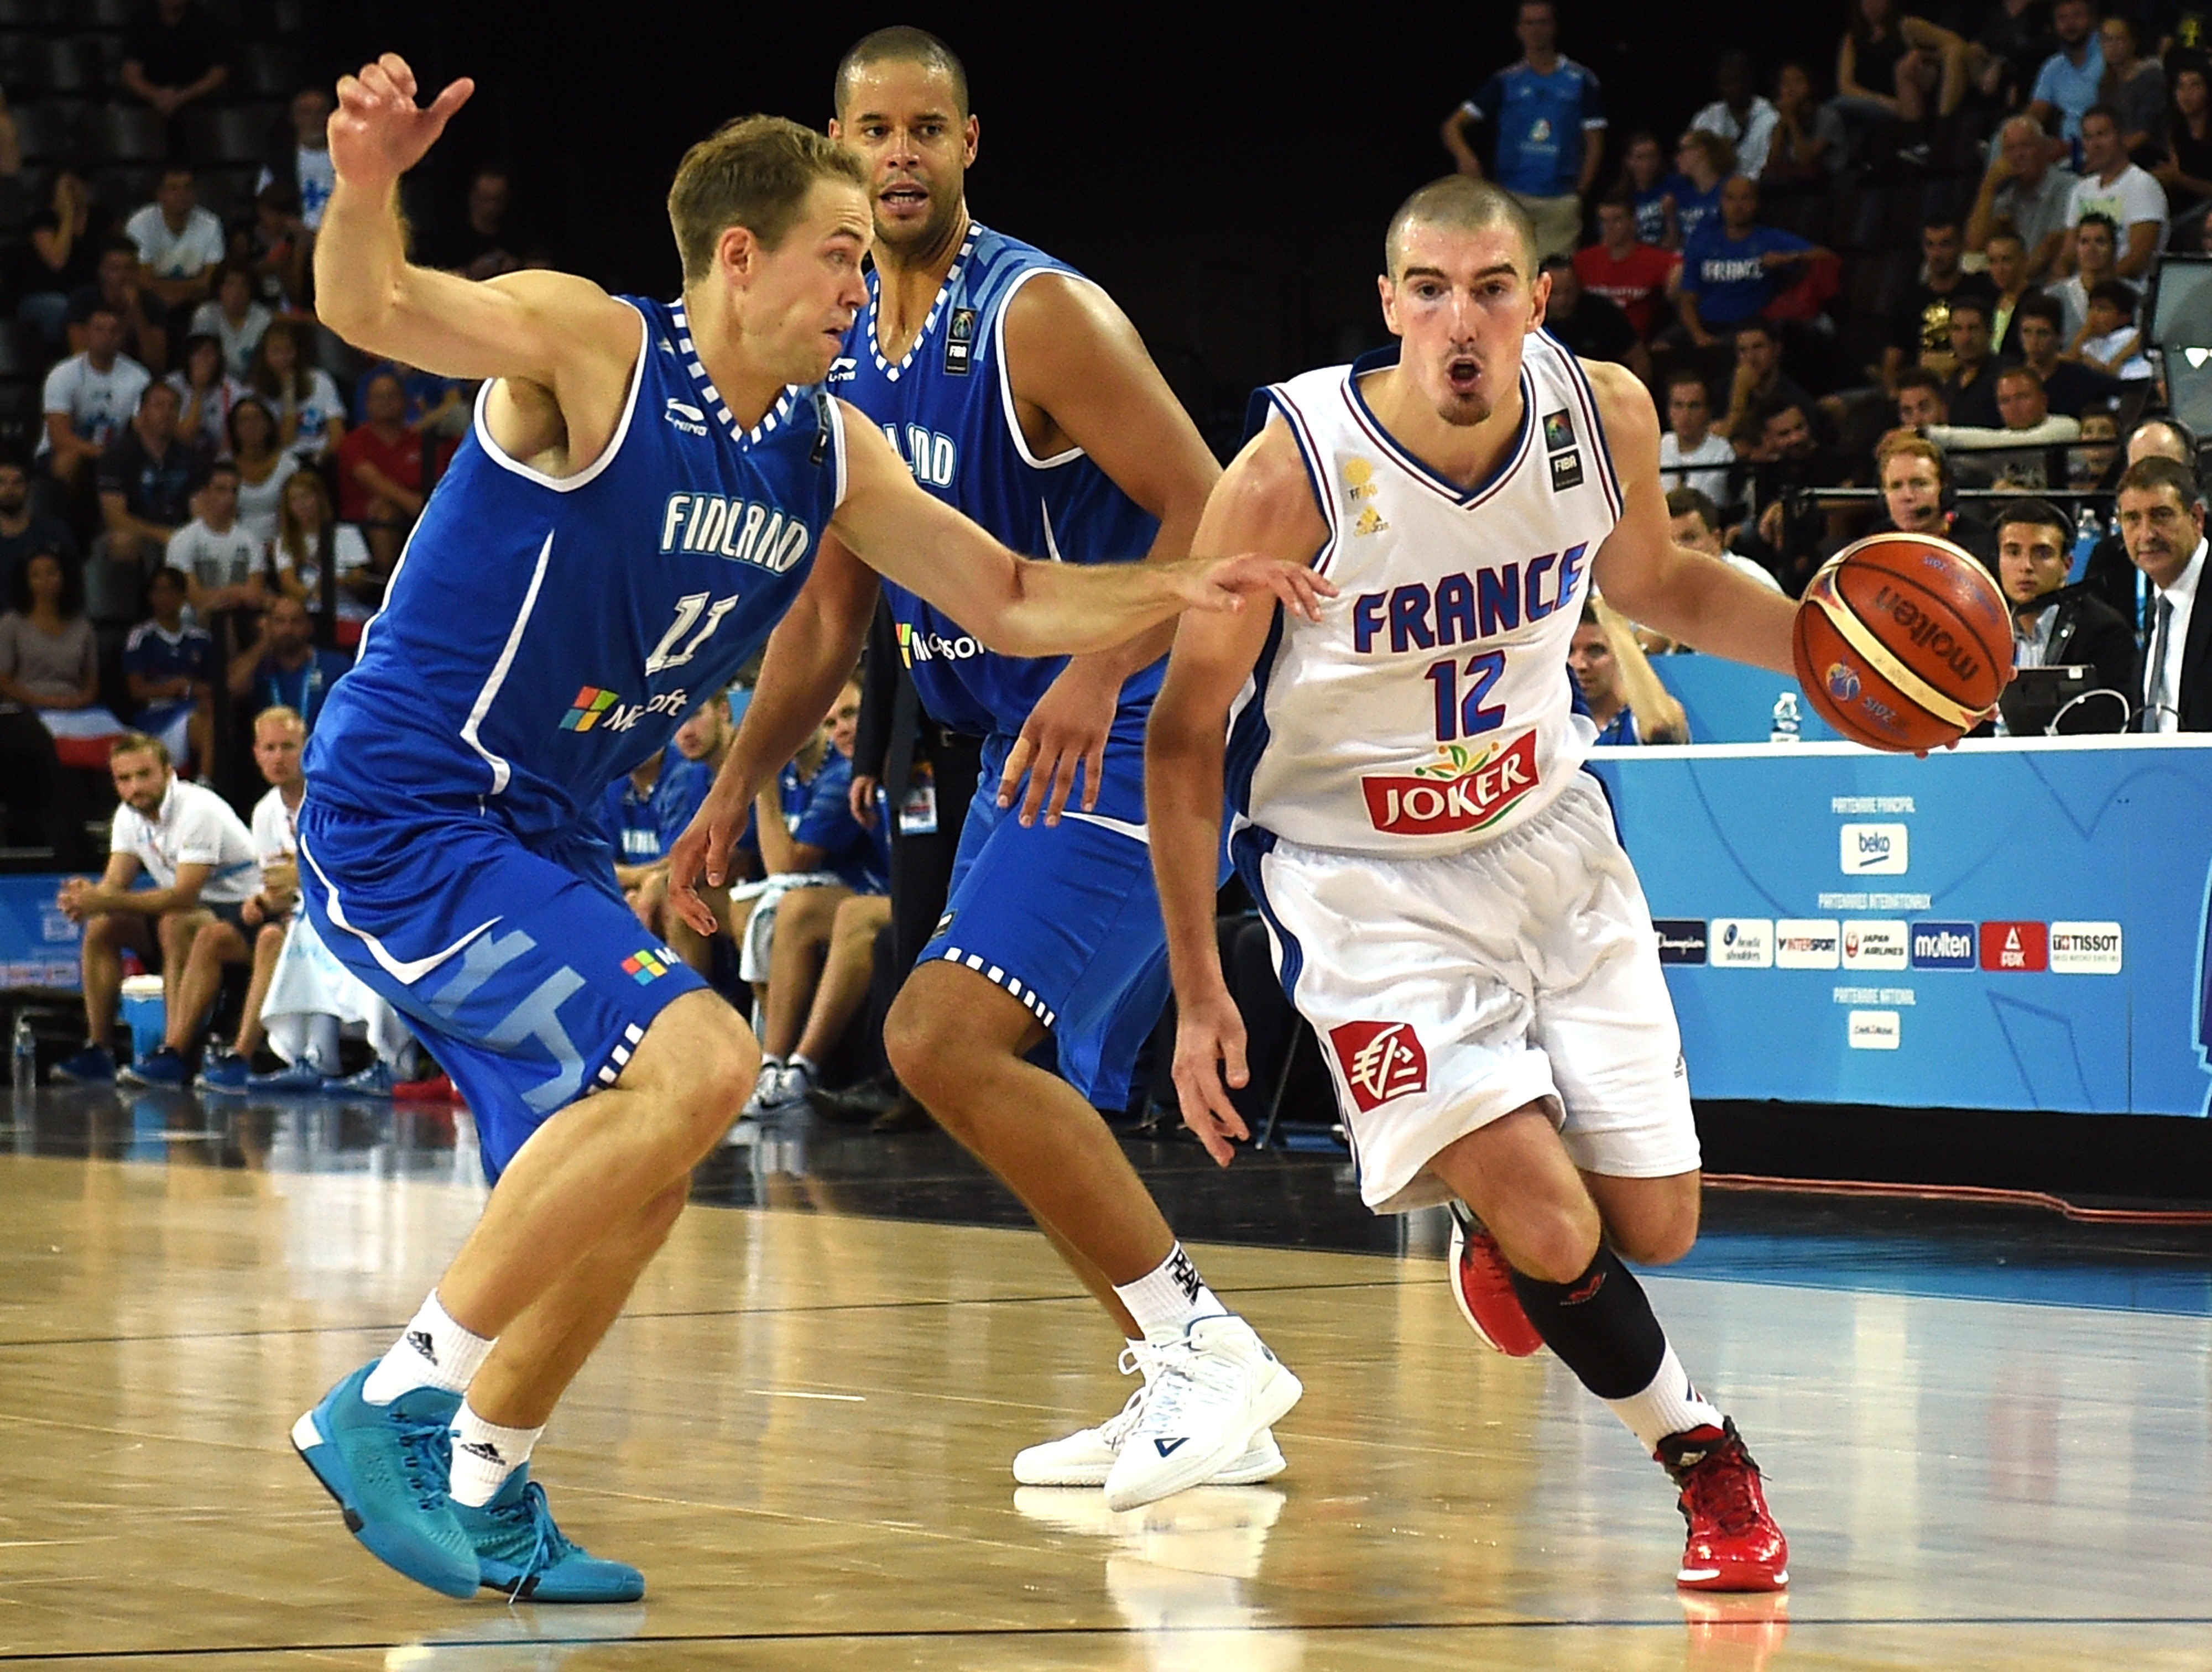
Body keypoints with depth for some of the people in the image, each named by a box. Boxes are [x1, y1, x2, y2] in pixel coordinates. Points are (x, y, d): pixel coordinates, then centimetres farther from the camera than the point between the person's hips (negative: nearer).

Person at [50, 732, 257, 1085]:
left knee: (173, 924, -35)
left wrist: (104, 901, -38)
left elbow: (184, 895, -32)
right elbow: (115, 883, -5)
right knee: (100, 927, -9)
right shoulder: (129, 816, 2)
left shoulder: (198, 810, -24)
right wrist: (86, 899, -30)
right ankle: (98, 1050, -8)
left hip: (241, 911, -8)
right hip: (191, 910, 8)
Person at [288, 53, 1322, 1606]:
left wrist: (1174, 588, -3)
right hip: (400, 818, -9)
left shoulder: (830, 451, 7)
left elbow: (1010, 599, 14)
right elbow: (371, 308, -31)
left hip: (538, 839, 9)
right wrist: (367, 185, -53)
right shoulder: (591, 345, -16)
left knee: (633, 1174, 15)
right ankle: (400, 1397, -15)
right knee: (696, 1063, -23)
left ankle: (484, 1482, 31)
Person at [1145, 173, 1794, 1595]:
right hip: (1365, 875, -4)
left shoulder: (1607, 416, -12)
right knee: (1550, 1226, -18)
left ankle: (1499, 1226, 39)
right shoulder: (1293, 476, -24)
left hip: (1549, 833, 4)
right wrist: (1199, 988, -13)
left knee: (1656, 1224, 5)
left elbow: (1655, 583, 11)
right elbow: (1186, 732, -13)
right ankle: (1704, 1454, 8)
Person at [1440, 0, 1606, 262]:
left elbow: (1594, 142, 10)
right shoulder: (1506, 81, 9)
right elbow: (1454, 125, 7)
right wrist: (1465, 155, -14)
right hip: (1513, 198, 0)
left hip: (1561, 201, 0)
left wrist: (1580, 194, 1)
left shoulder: (1580, 81, 9)